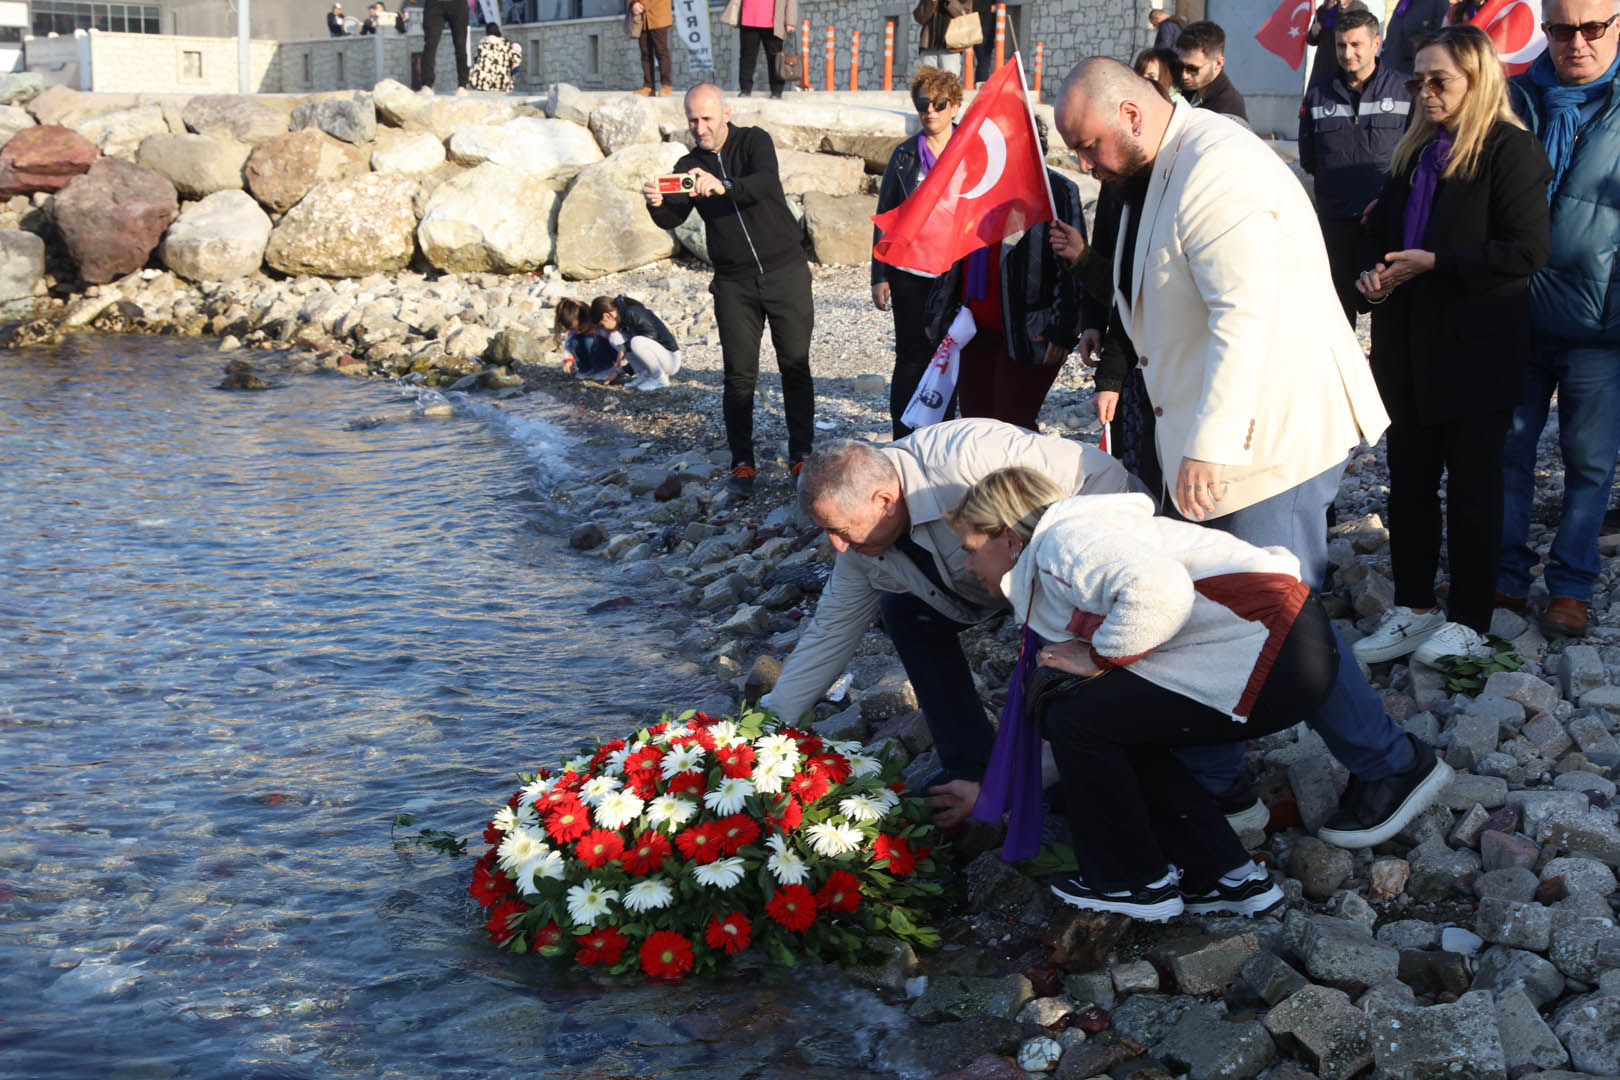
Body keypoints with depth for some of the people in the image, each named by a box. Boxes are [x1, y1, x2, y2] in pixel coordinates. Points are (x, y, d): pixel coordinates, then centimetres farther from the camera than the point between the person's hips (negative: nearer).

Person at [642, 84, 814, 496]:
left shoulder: (754, 141, -6)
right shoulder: (689, 167, 4)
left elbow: (767, 181, -26)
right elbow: (673, 219, -8)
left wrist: (723, 187, -45)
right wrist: (657, 205, -31)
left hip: (785, 272, -2)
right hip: (733, 283, 2)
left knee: (795, 366, 1)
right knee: (739, 374, 0)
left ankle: (801, 455, 11)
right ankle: (741, 464, 7)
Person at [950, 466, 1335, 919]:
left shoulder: (1064, 541, -10)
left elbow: (1157, 589, -30)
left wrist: (1098, 656, -12)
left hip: (1277, 660, -11)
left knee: (1076, 718, -5)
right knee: (1113, 725, 18)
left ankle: (1134, 883, 10)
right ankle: (1223, 877, 20)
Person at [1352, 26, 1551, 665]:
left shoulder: (1508, 149, -10)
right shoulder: (1415, 154, 12)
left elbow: (1526, 252, -17)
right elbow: (1384, 233, 24)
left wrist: (1433, 264, -17)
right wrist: (1376, 274, 2)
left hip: (1476, 349, -7)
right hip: (1411, 345, 7)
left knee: (1472, 485, 2)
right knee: (1409, 479, 10)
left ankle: (1470, 623, 12)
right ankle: (1413, 609, 21)